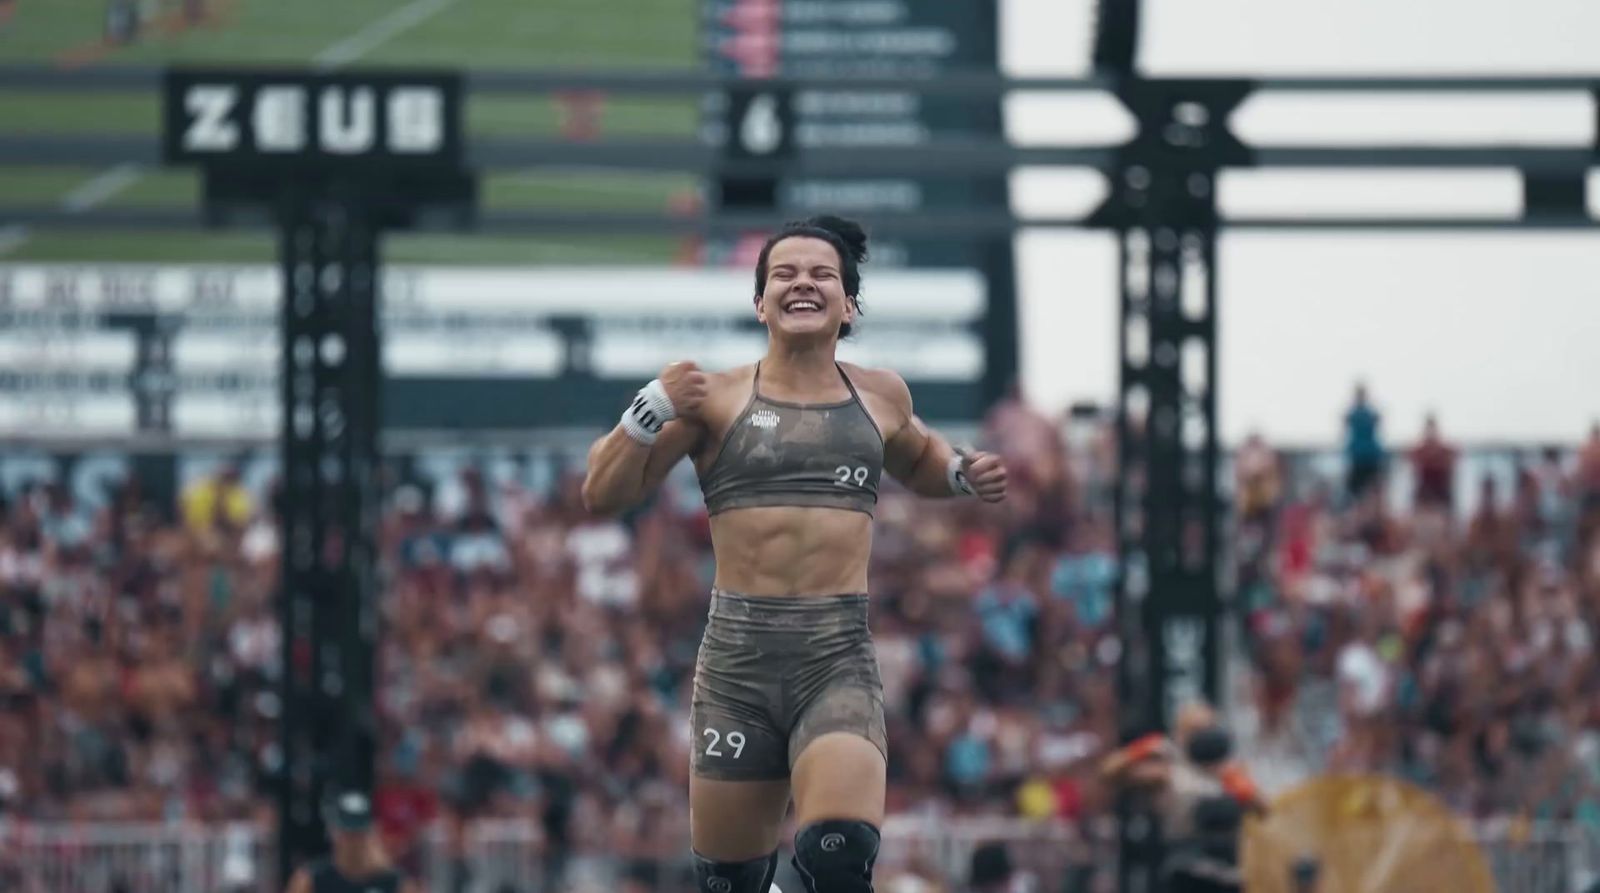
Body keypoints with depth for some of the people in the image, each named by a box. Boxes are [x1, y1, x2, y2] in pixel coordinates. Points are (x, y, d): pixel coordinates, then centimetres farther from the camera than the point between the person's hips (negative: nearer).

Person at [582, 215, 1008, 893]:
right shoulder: (716, 398, 5)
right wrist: (653, 408, -11)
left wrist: (963, 474, 14)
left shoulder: (881, 397, 12)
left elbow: (915, 462, 35)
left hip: (839, 659, 0)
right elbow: (603, 495, 3)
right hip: (738, 657, 0)